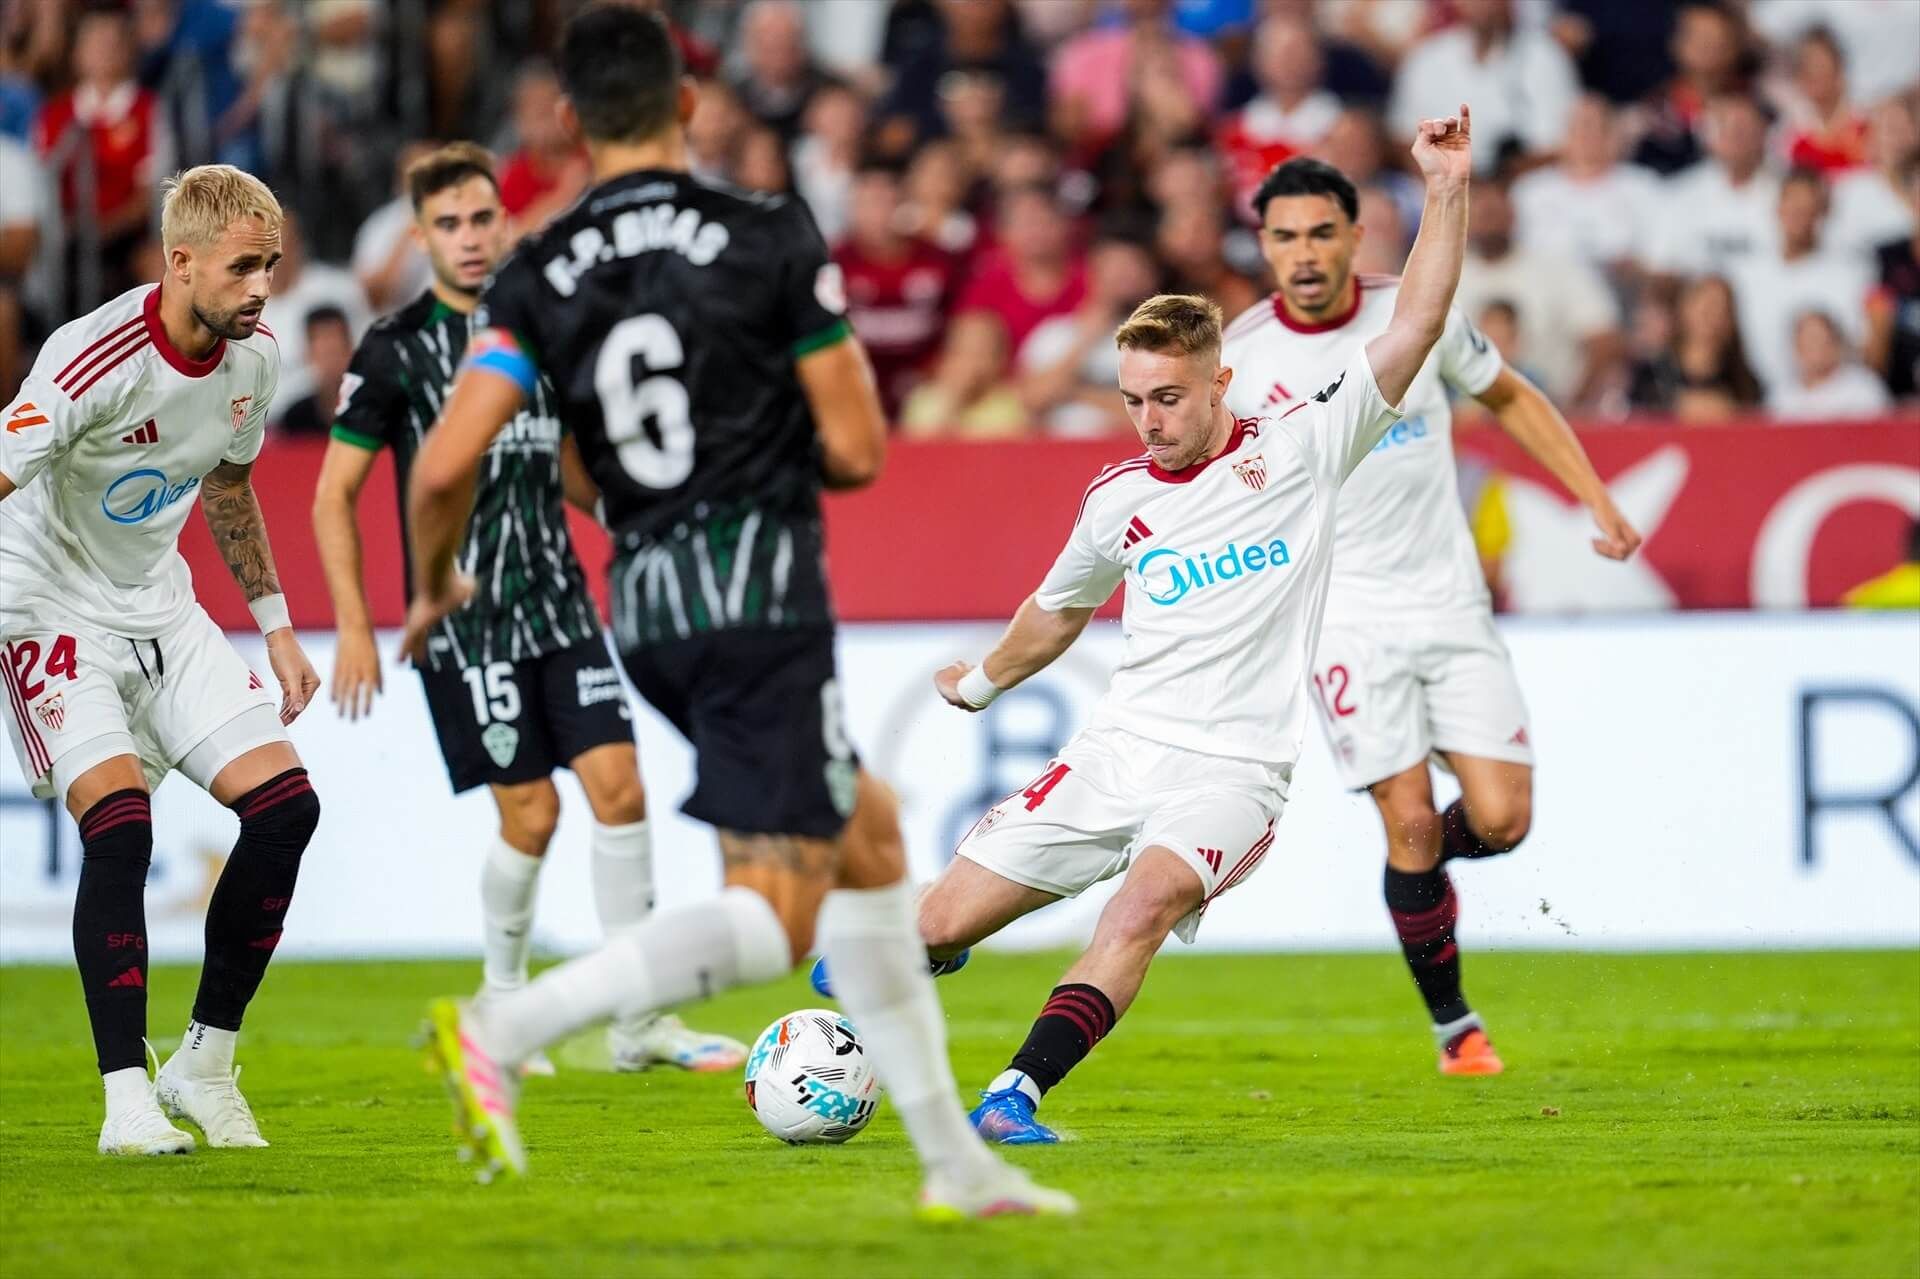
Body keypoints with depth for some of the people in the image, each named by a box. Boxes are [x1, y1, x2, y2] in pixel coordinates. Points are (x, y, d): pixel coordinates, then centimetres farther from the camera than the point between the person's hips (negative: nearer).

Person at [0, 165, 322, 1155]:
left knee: (285, 805, -6)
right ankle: (127, 1096, -18)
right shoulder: (94, 361, -27)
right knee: (119, 822, -26)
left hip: (162, 608, 7)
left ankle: (204, 1063, 7)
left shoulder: (252, 358, -4)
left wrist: (275, 626, 17)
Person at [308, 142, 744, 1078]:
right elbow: (333, 493, -4)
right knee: (530, 813, -5)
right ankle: (501, 1007, 18)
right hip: (464, 615, -5)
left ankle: (636, 1023, 2)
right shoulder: (394, 350, -7)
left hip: (558, 603, 5)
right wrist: (354, 627, -9)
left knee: (619, 786, -5)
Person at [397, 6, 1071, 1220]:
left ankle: (955, 1160, 22)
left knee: (869, 833, 21)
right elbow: (855, 450, -6)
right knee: (774, 919, -7)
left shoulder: (539, 278, 3)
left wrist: (435, 586, 13)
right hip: (763, 592, -6)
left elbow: (445, 468, -6)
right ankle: (504, 1032, -24)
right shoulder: (773, 236, -6)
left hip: (647, 613, 6)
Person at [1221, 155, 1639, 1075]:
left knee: (1501, 819, -7)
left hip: (1450, 603, 2)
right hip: (1341, 614, -2)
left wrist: (1599, 502, 7)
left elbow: (1511, 397, 13)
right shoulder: (1240, 359, -7)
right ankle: (1453, 1023, 8)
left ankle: (1418, 856, 29)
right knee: (1410, 822, -11)